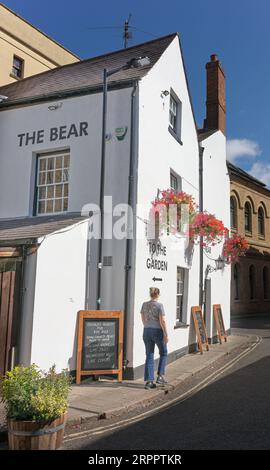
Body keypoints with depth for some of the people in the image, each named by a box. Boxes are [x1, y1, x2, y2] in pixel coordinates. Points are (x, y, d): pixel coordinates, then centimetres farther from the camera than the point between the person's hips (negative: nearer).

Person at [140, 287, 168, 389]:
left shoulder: (144, 304, 3)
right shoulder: (159, 305, -13)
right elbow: (162, 321, -17)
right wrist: (166, 334, -11)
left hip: (147, 331, 5)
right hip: (158, 331, -4)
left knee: (149, 356, 9)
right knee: (163, 353, 18)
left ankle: (149, 381, 7)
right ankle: (160, 376, 14)